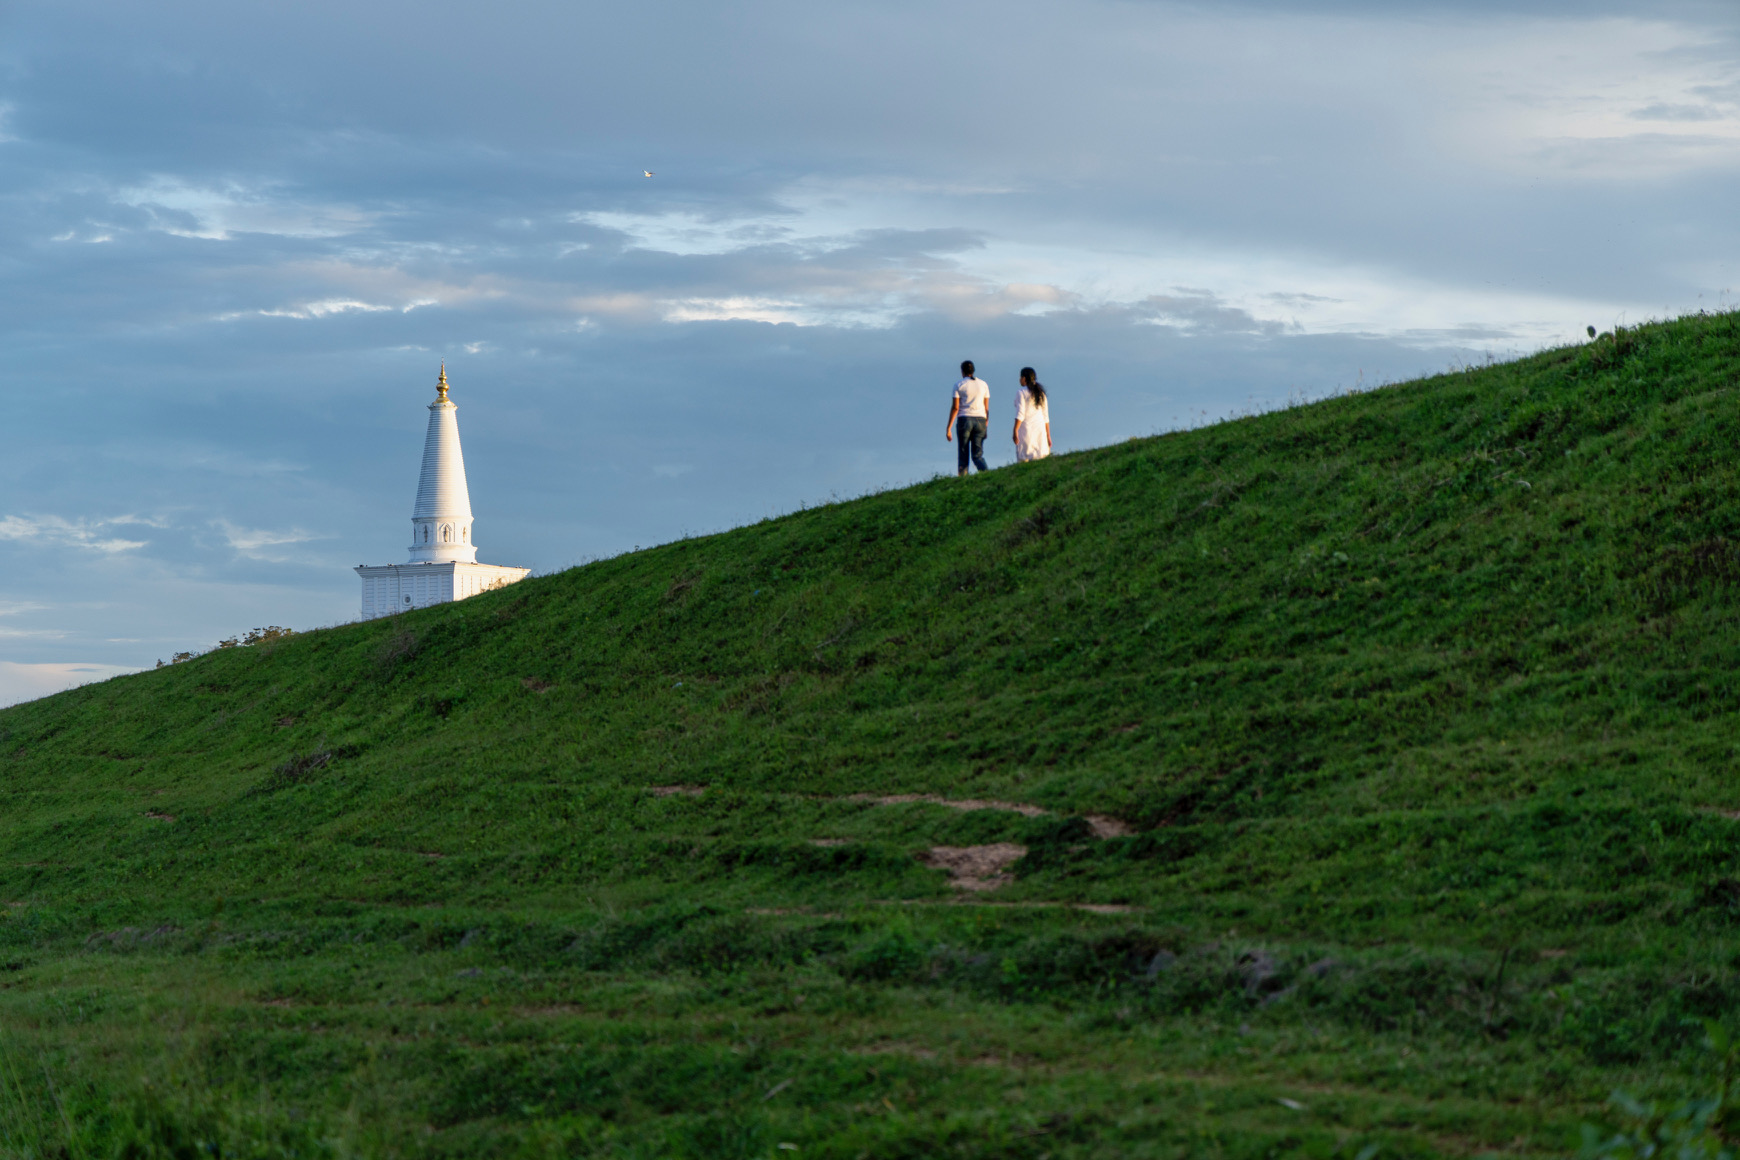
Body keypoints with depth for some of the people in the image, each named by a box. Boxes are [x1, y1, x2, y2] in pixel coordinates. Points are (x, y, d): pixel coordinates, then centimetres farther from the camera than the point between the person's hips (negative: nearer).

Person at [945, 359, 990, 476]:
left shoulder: (959, 385, -1)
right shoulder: (983, 384, 8)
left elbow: (955, 407, -5)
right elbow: (986, 407, 9)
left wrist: (948, 428, -3)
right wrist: (986, 425, 16)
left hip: (964, 419, -2)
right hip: (980, 420, 3)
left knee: (963, 455, 7)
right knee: (977, 455, 2)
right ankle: (986, 472, -26)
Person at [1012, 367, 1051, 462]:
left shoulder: (1021, 393, -5)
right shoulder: (1041, 393, 12)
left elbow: (1020, 414, -13)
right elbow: (1045, 416, 13)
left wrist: (1015, 432, -14)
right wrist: (1048, 435, 16)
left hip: (1026, 428, -6)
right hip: (1040, 429, 6)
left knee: (1023, 461, -7)